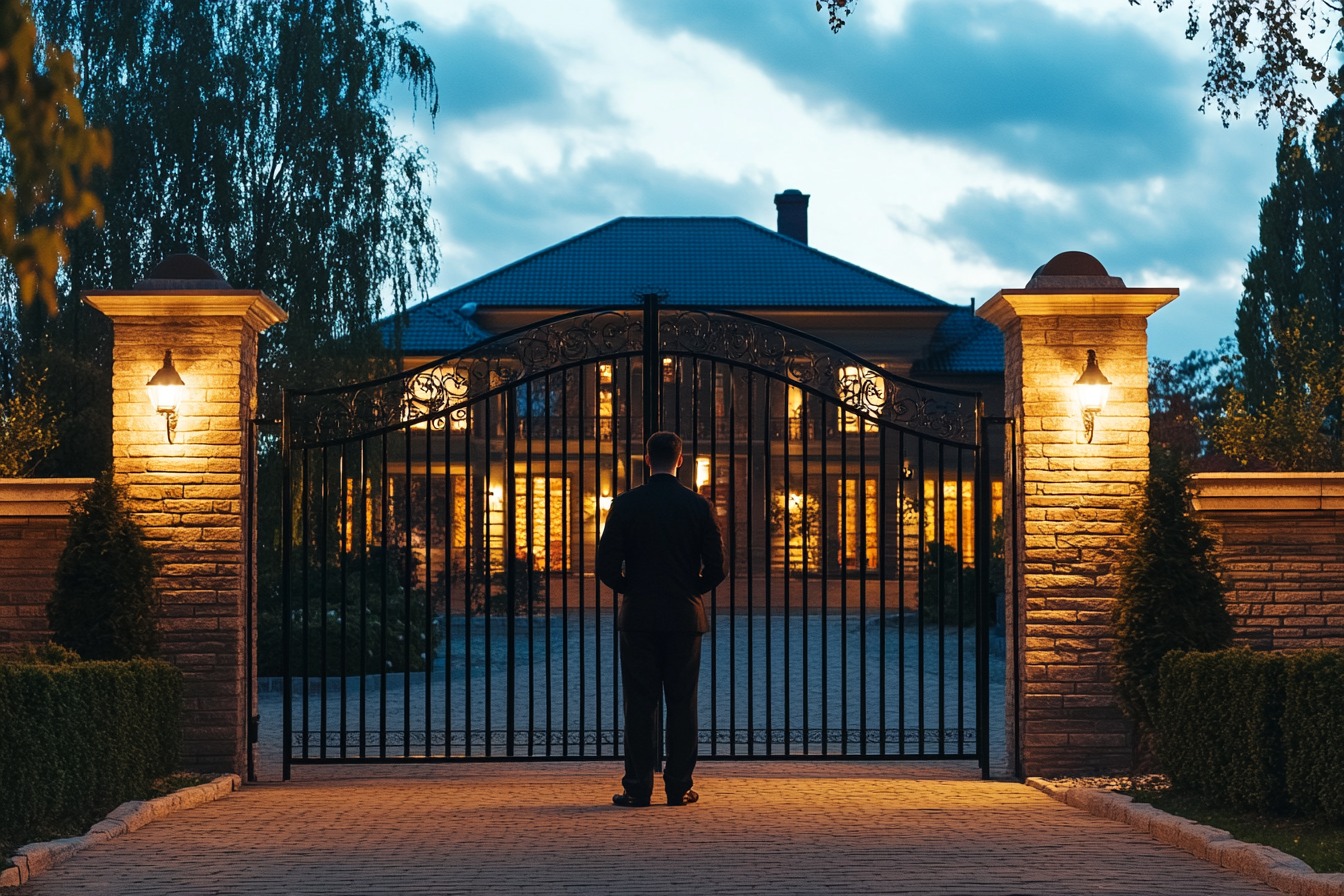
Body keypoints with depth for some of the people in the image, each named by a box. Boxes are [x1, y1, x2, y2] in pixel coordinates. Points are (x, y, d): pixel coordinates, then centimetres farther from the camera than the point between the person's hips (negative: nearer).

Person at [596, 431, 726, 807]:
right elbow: (716, 569, -2)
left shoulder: (625, 504, -3)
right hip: (685, 617, 1)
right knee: (683, 705, 5)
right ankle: (679, 787, 5)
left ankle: (638, 787, 2)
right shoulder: (699, 506, -1)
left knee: (640, 705, 2)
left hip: (638, 617, 0)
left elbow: (607, 567, -6)